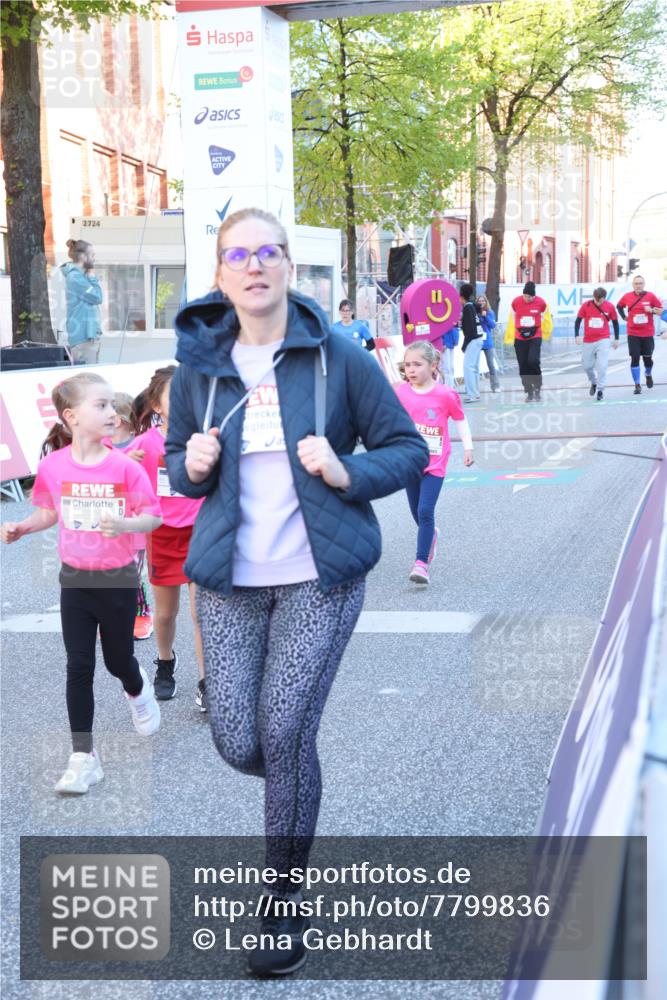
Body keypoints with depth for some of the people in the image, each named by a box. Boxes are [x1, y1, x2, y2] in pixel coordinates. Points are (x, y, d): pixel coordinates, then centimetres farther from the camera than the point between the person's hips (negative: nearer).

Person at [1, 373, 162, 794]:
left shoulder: (125, 467, -15)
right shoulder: (52, 465, -9)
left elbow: (154, 516, -11)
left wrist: (125, 524, -30)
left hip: (118, 579, -1)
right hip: (75, 579, 1)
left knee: (118, 661, 12)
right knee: (79, 668, 1)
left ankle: (137, 689, 50)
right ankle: (84, 758, 8)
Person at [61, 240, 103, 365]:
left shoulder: (80, 275, 17)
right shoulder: (75, 277, -13)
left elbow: (93, 298, 18)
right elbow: (96, 297, -12)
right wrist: (92, 276, -4)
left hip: (89, 334, 10)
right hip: (83, 336, -10)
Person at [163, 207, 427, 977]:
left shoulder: (338, 358, -6)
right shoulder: (198, 365, 3)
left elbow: (408, 450, -1)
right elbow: (178, 464, 15)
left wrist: (348, 473, -20)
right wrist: (191, 466, -9)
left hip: (319, 574, -3)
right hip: (230, 577, 3)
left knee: (283, 737, -6)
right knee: (237, 745, 1)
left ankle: (283, 903, 15)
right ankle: (299, 795, 39)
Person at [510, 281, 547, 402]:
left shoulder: (540, 302, -7)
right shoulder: (516, 302, -5)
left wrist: (534, 328, 3)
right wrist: (519, 329, 7)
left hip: (535, 337, -2)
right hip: (520, 338, 2)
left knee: (533, 361, -20)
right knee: (523, 365, 2)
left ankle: (537, 387, 0)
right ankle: (529, 392, 14)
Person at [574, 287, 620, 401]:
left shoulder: (609, 306, -5)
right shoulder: (586, 305, -6)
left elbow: (615, 322, 7)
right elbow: (578, 320, 1)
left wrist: (616, 339, 9)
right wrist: (577, 335, -9)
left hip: (603, 340, -2)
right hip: (588, 341, 2)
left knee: (602, 366, -13)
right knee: (587, 366, 10)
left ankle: (600, 389, -4)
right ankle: (594, 382, 37)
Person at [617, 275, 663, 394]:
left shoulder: (650, 296, -4)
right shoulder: (627, 296, 0)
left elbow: (661, 310, 2)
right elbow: (619, 306, 19)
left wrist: (652, 310, -18)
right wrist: (624, 317, 6)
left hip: (648, 334, 0)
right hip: (633, 334, 0)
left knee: (647, 358, 8)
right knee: (635, 359, -5)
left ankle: (648, 375, 40)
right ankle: (637, 385, 3)